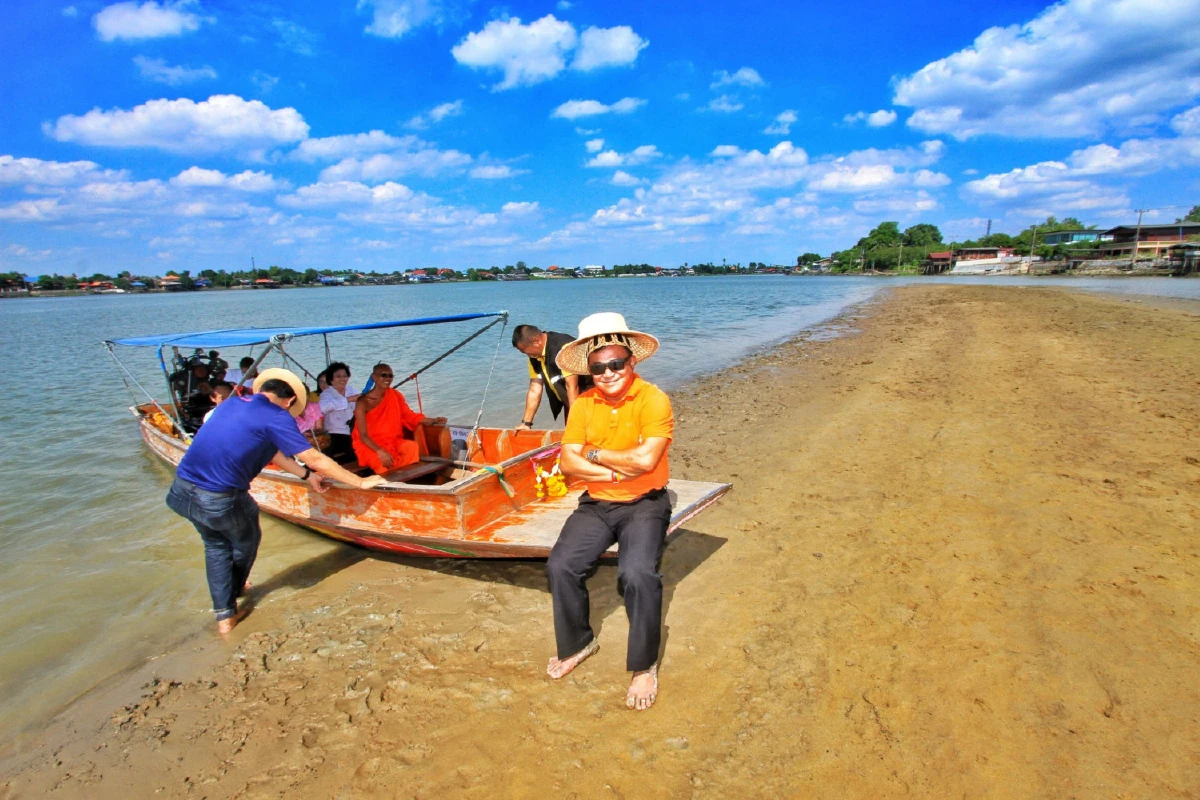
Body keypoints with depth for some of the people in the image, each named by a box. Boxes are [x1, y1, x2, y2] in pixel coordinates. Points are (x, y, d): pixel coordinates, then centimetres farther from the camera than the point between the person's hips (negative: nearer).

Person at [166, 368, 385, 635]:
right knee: (246, 542, 23)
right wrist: (361, 482, 1)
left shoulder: (234, 403, 15)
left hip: (182, 488, 7)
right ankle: (232, 592, 48)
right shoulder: (276, 417, -9)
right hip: (220, 499, -7)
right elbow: (315, 459, -7)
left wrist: (306, 475, 28)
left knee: (215, 544, 27)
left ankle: (224, 615, 30)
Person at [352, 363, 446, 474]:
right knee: (382, 460, -37)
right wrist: (380, 451, -35)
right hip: (368, 445, -5)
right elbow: (363, 435, -18)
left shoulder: (395, 396, 3)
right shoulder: (363, 402, -12)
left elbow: (409, 416, 8)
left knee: (412, 446, -26)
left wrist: (434, 420, -6)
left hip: (391, 441, 5)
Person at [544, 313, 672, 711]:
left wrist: (596, 455, -11)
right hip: (596, 504, 4)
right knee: (560, 566, -15)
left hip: (644, 504, -4)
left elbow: (645, 459, -24)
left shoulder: (653, 400, -12)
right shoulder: (583, 404, 2)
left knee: (637, 574, -27)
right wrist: (618, 471, -18)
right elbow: (568, 462, -5)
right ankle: (577, 643, 14)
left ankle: (645, 666, -1)